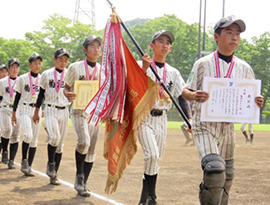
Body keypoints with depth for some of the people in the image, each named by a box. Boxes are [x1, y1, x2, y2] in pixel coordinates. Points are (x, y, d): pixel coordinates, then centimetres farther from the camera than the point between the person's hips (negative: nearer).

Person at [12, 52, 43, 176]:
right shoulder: (22, 78, 2)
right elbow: (17, 96, 5)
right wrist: (14, 113, 4)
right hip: (25, 109, -3)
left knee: (34, 139, 3)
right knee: (28, 135, -21)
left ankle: (28, 167, 9)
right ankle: (24, 161, -3)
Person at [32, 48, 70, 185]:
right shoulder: (46, 74, 4)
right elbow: (41, 93, 10)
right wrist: (36, 112, 13)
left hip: (64, 111, 2)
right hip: (50, 110, -2)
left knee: (60, 145, 4)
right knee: (54, 137, -24)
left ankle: (54, 176, 12)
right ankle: (50, 163, 2)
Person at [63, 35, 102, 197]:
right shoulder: (75, 67, -1)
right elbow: (66, 88, 3)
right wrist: (68, 95, -20)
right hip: (79, 110, -4)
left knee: (91, 149, 6)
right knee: (84, 142, -25)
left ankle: (82, 184, 17)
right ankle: (79, 176, -5)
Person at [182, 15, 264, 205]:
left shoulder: (244, 68, 8)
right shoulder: (203, 63, 0)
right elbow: (185, 92, 3)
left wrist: (257, 102, -11)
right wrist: (194, 95, -21)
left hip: (228, 126, 4)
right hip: (205, 124, -4)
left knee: (227, 175, 12)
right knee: (215, 168, -24)